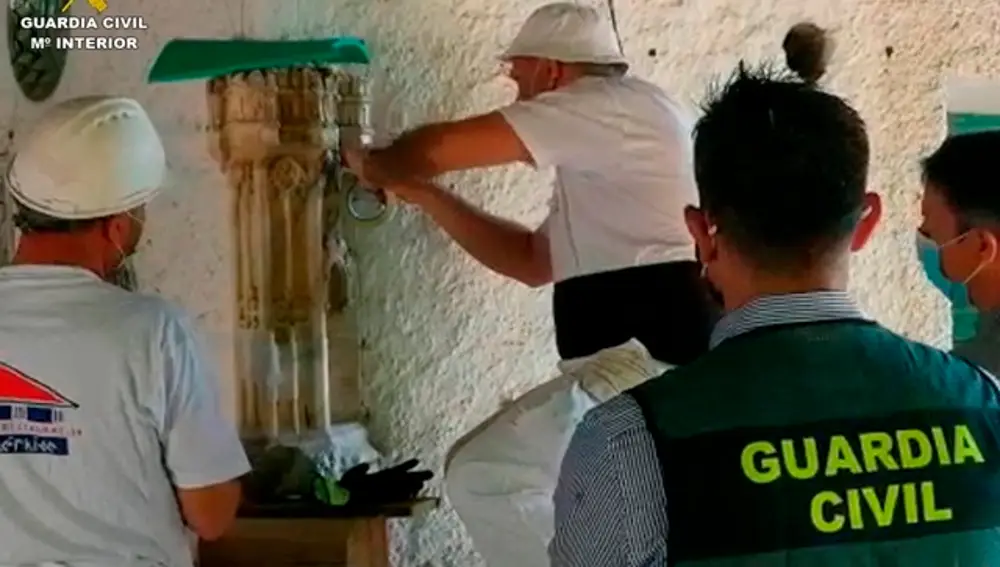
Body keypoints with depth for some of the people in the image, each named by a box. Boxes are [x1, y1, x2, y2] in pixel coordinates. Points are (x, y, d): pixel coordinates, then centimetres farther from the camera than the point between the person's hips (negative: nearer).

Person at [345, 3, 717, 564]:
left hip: (655, 357, -11)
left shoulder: (610, 102, -4)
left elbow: (436, 148, -8)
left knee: (482, 476, -9)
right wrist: (425, 195, 27)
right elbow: (532, 260, 30)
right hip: (667, 355, 11)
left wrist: (377, 165, 14)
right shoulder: (606, 150, 27)